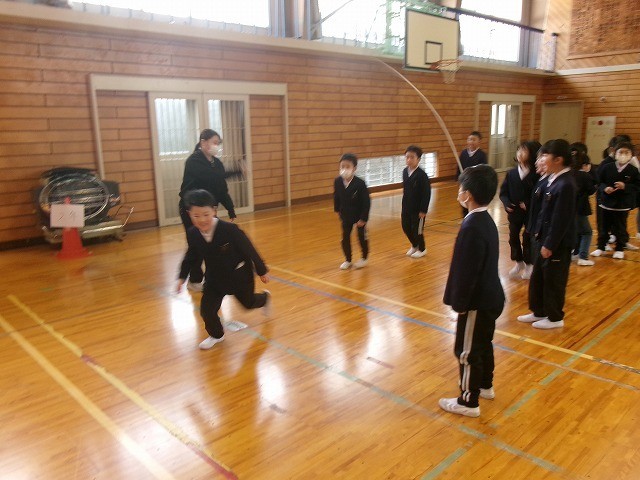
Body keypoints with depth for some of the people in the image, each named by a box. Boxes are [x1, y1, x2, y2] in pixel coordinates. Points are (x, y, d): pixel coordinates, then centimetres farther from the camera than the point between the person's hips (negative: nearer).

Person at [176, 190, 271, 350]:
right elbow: (191, 256, 3)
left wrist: (262, 271, -10)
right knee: (206, 310, -5)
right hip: (214, 277, 3)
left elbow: (249, 250, -20)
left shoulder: (229, 229, -32)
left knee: (248, 303, 21)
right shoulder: (192, 234, -18)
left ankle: (265, 298, 59)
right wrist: (182, 277, 5)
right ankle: (216, 335, 27)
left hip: (239, 275, -3)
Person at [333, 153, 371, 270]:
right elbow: (336, 197, 5)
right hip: (346, 215, 4)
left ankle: (364, 258, 33)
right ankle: (347, 260, 25)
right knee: (345, 238, 8)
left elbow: (366, 202, -20)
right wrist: (337, 210, 9)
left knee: (362, 237, 12)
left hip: (360, 216, -4)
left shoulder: (360, 183, -25)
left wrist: (363, 218, -18)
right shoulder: (338, 181, -14)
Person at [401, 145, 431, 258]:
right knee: (406, 227, 13)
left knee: (417, 229, 5)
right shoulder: (405, 172, 1)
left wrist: (423, 210, -17)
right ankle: (414, 246, 38)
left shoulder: (422, 175, -19)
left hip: (418, 209, -6)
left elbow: (427, 193, -17)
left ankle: (422, 249, 29)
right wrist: (403, 207, 13)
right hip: (407, 207, 6)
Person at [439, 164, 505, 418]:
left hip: (478, 302, -10)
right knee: (483, 344, 25)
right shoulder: (486, 220, 4)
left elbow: (466, 272, -24)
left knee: (467, 351, 5)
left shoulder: (472, 227, -27)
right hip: (490, 298, 10)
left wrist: (459, 303, -13)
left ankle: (468, 402, 20)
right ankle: (485, 386, 44)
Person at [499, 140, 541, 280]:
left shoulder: (535, 174, -13)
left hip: (530, 213, -4)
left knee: (527, 239, 6)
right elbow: (503, 192, 2)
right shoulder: (511, 173, -1)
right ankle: (519, 263, 32)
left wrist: (528, 204, -23)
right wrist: (507, 203, -14)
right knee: (513, 237, 13)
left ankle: (529, 265, 25)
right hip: (514, 212, 4)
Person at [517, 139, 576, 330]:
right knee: (537, 278, 19)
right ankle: (539, 312, 35)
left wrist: (550, 245, -19)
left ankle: (555, 318, 24)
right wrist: (539, 232, 14)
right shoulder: (554, 179, 6)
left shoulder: (565, 185, -23)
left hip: (557, 245, -9)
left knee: (554, 282, 6)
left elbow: (561, 220, -23)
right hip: (547, 240, 9)